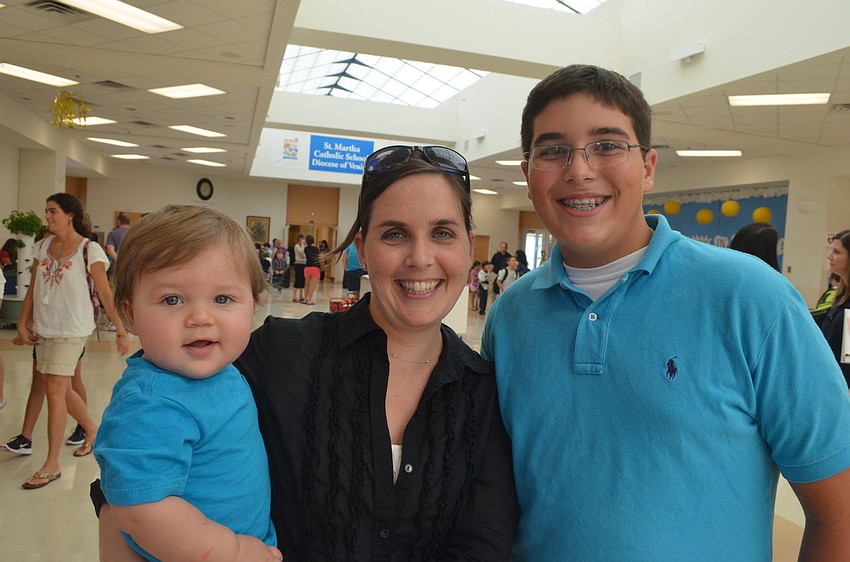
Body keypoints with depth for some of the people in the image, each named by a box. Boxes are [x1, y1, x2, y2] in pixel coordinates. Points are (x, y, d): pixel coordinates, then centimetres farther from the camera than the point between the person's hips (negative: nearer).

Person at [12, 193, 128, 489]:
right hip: (43, 328, 6)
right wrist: (22, 324, 6)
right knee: (59, 389, 15)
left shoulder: (89, 249, -11)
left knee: (54, 390, -6)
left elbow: (105, 292, -11)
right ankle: (92, 430, 38)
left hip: (72, 329, -6)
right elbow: (33, 288, 10)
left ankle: (51, 464, 4)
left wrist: (120, 329, -11)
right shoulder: (43, 245, 6)